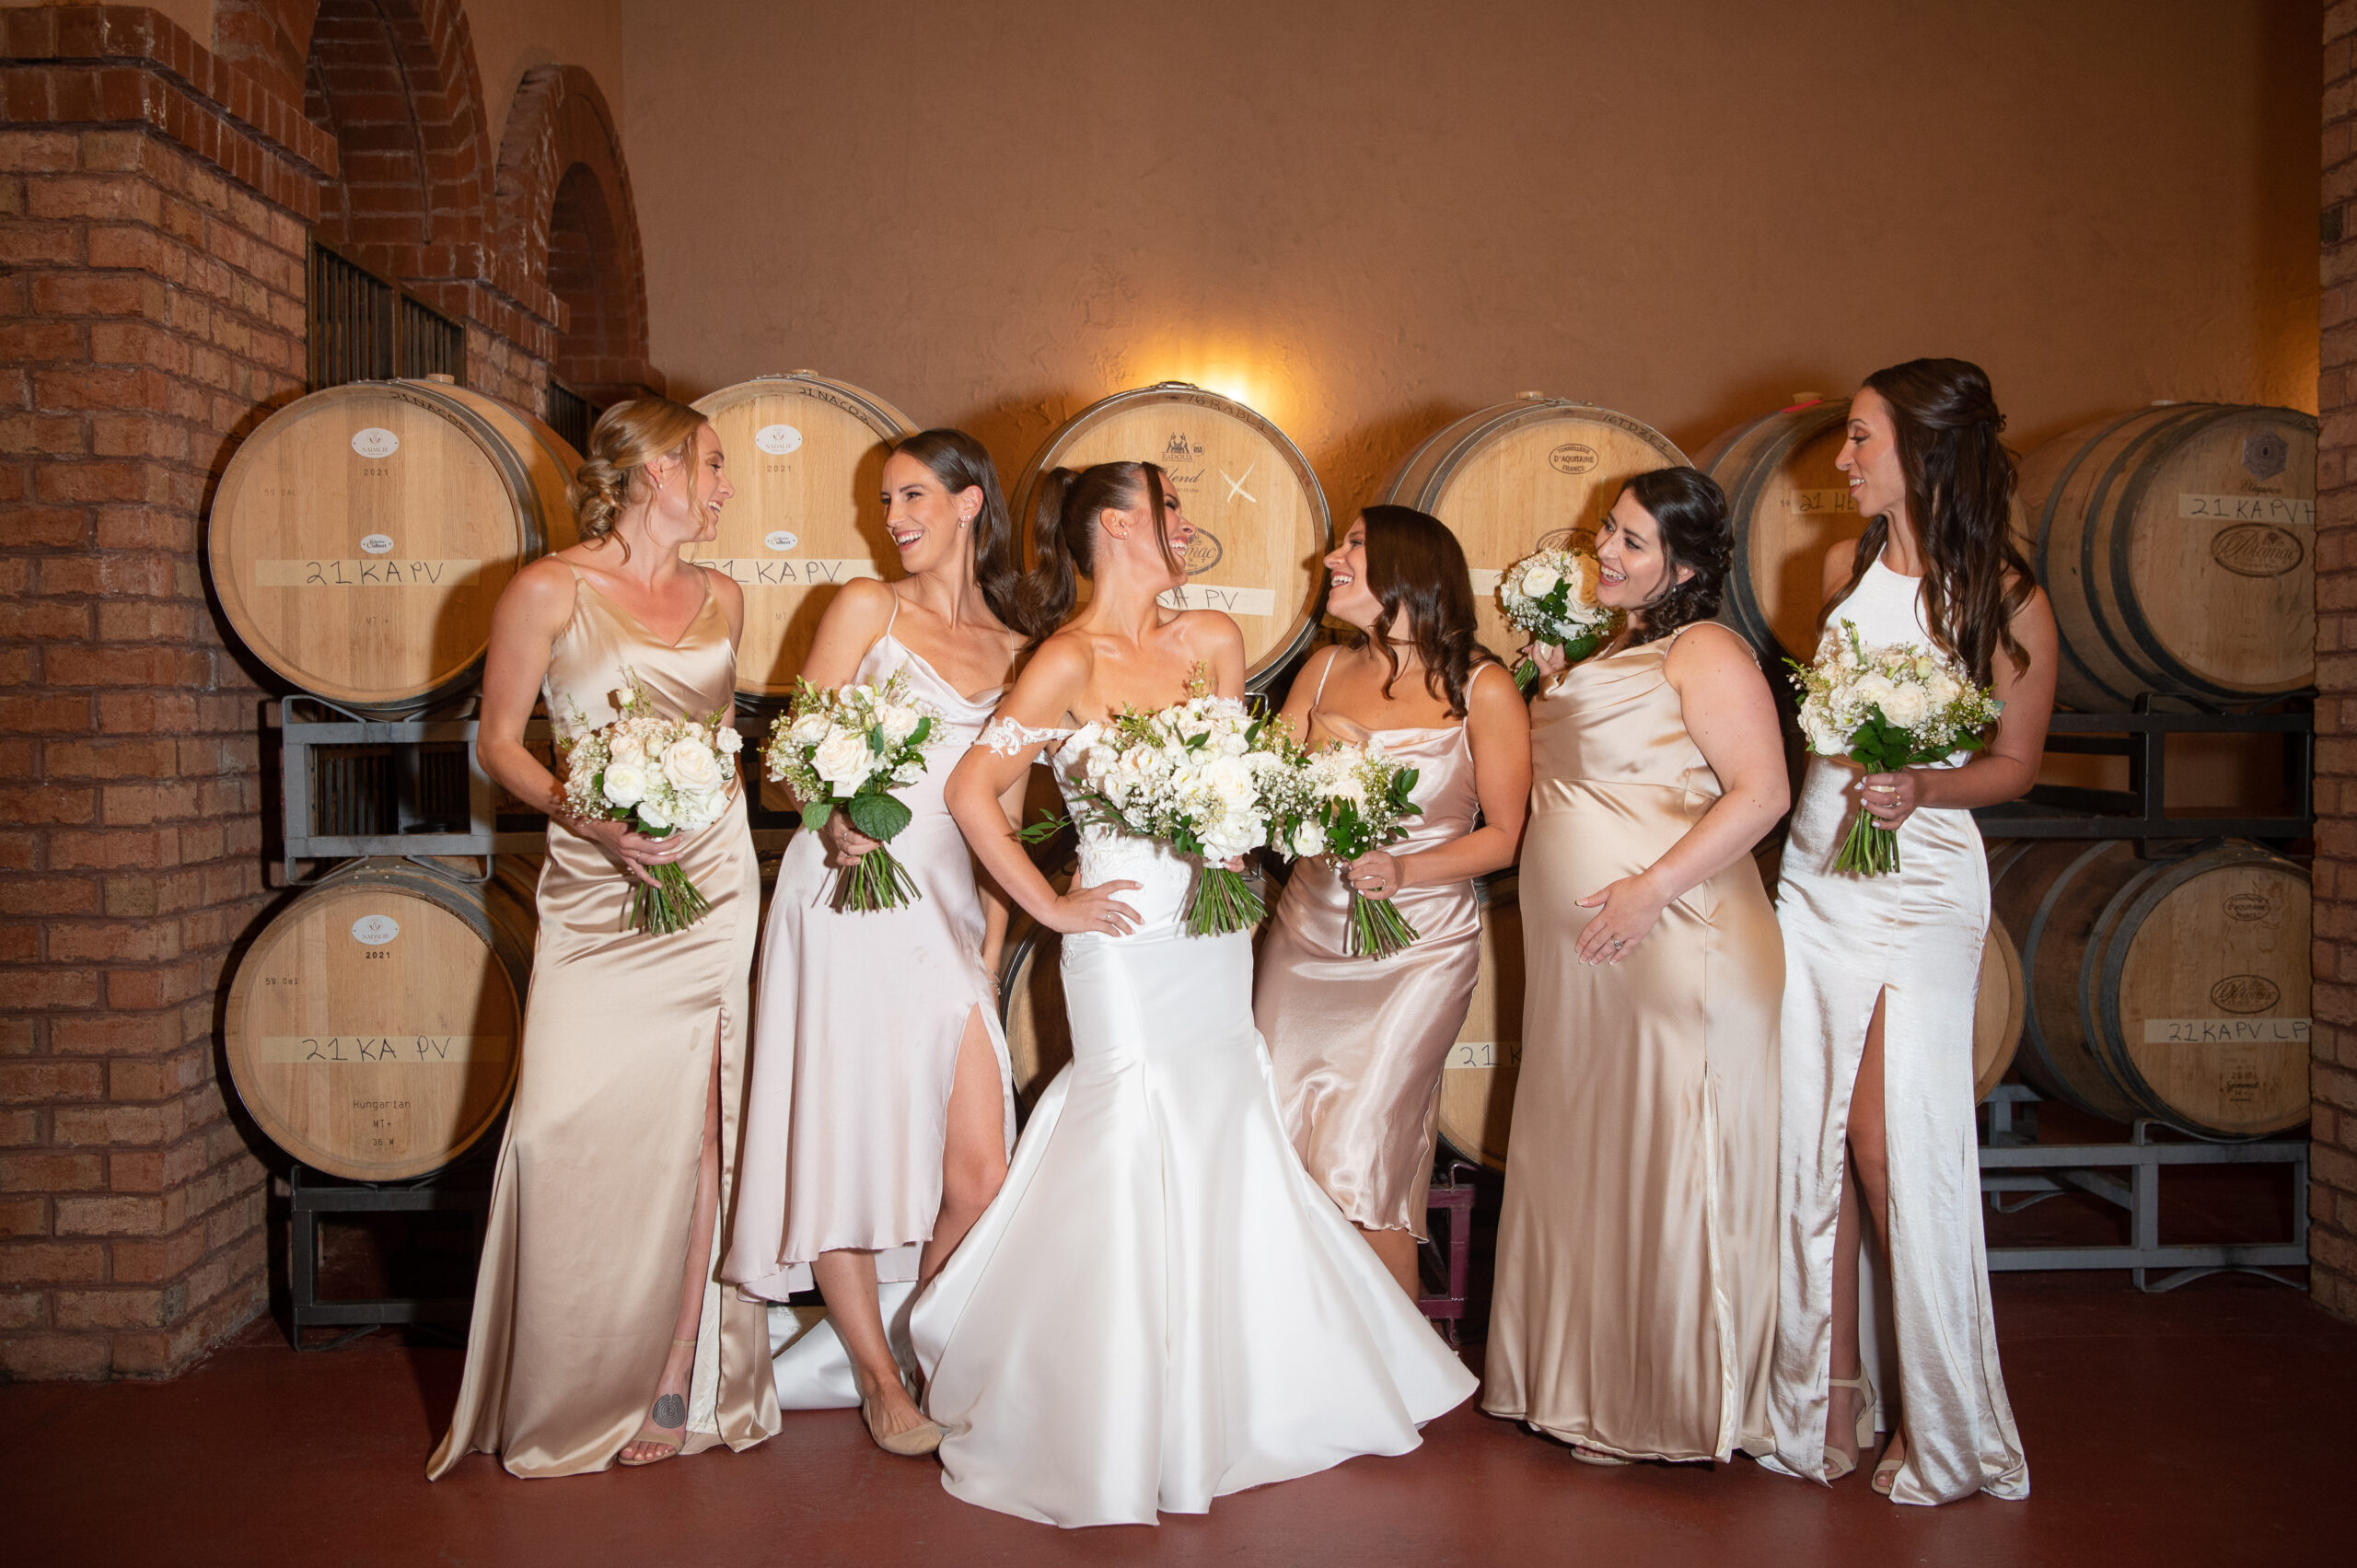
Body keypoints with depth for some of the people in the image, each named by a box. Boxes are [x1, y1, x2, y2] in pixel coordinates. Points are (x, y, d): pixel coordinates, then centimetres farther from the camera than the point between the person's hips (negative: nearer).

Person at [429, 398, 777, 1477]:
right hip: (593, 894, -3)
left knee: (691, 1133, 1)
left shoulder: (720, 598, 12)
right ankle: (568, 1401, 8)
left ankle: (675, 1387, 10)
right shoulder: (549, 591, -2)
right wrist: (583, 813, -15)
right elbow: (497, 740, 0)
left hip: (713, 881, 4)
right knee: (567, 1130, -8)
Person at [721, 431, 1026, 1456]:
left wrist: (992, 947, 11)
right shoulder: (867, 609, 6)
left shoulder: (1014, 651, 15)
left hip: (948, 911, 3)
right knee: (843, 1151, 1)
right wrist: (834, 821, -19)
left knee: (979, 1175, -3)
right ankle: (878, 1378, 19)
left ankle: (906, 1342, 22)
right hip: (848, 899, -3)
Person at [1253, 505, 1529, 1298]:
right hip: (1306, 933, 5)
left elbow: (1504, 835, -6)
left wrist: (1401, 869, -20)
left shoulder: (1482, 689, -6)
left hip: (1417, 949, -4)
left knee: (1358, 1161, -10)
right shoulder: (1326, 669, 7)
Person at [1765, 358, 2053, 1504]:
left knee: (1895, 1154, -3)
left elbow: (2016, 762, -3)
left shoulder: (2006, 600, -8)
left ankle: (1947, 1430, 15)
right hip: (1813, 880, 5)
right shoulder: (1844, 568, 7)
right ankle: (1827, 1404, 20)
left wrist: (1924, 787, -19)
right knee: (1810, 1151, 7)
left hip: (1922, 888, -5)